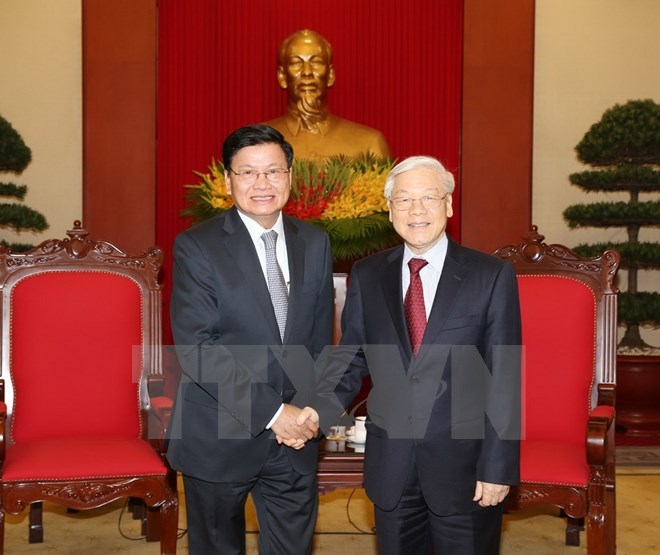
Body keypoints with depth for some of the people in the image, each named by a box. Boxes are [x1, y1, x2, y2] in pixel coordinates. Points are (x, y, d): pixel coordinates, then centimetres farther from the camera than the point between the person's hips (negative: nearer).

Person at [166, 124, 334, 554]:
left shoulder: (315, 243, 5)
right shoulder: (197, 247, -10)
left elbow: (321, 337, 9)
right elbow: (195, 348, -17)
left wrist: (309, 410, -5)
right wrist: (272, 412, -19)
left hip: (296, 437, 3)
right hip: (219, 438, -3)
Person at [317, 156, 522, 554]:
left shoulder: (492, 277, -8)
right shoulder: (366, 276, 2)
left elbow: (505, 379, -8)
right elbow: (350, 358, 5)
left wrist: (498, 467, -10)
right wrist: (317, 413, -11)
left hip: (464, 465, -3)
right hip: (390, 465, 3)